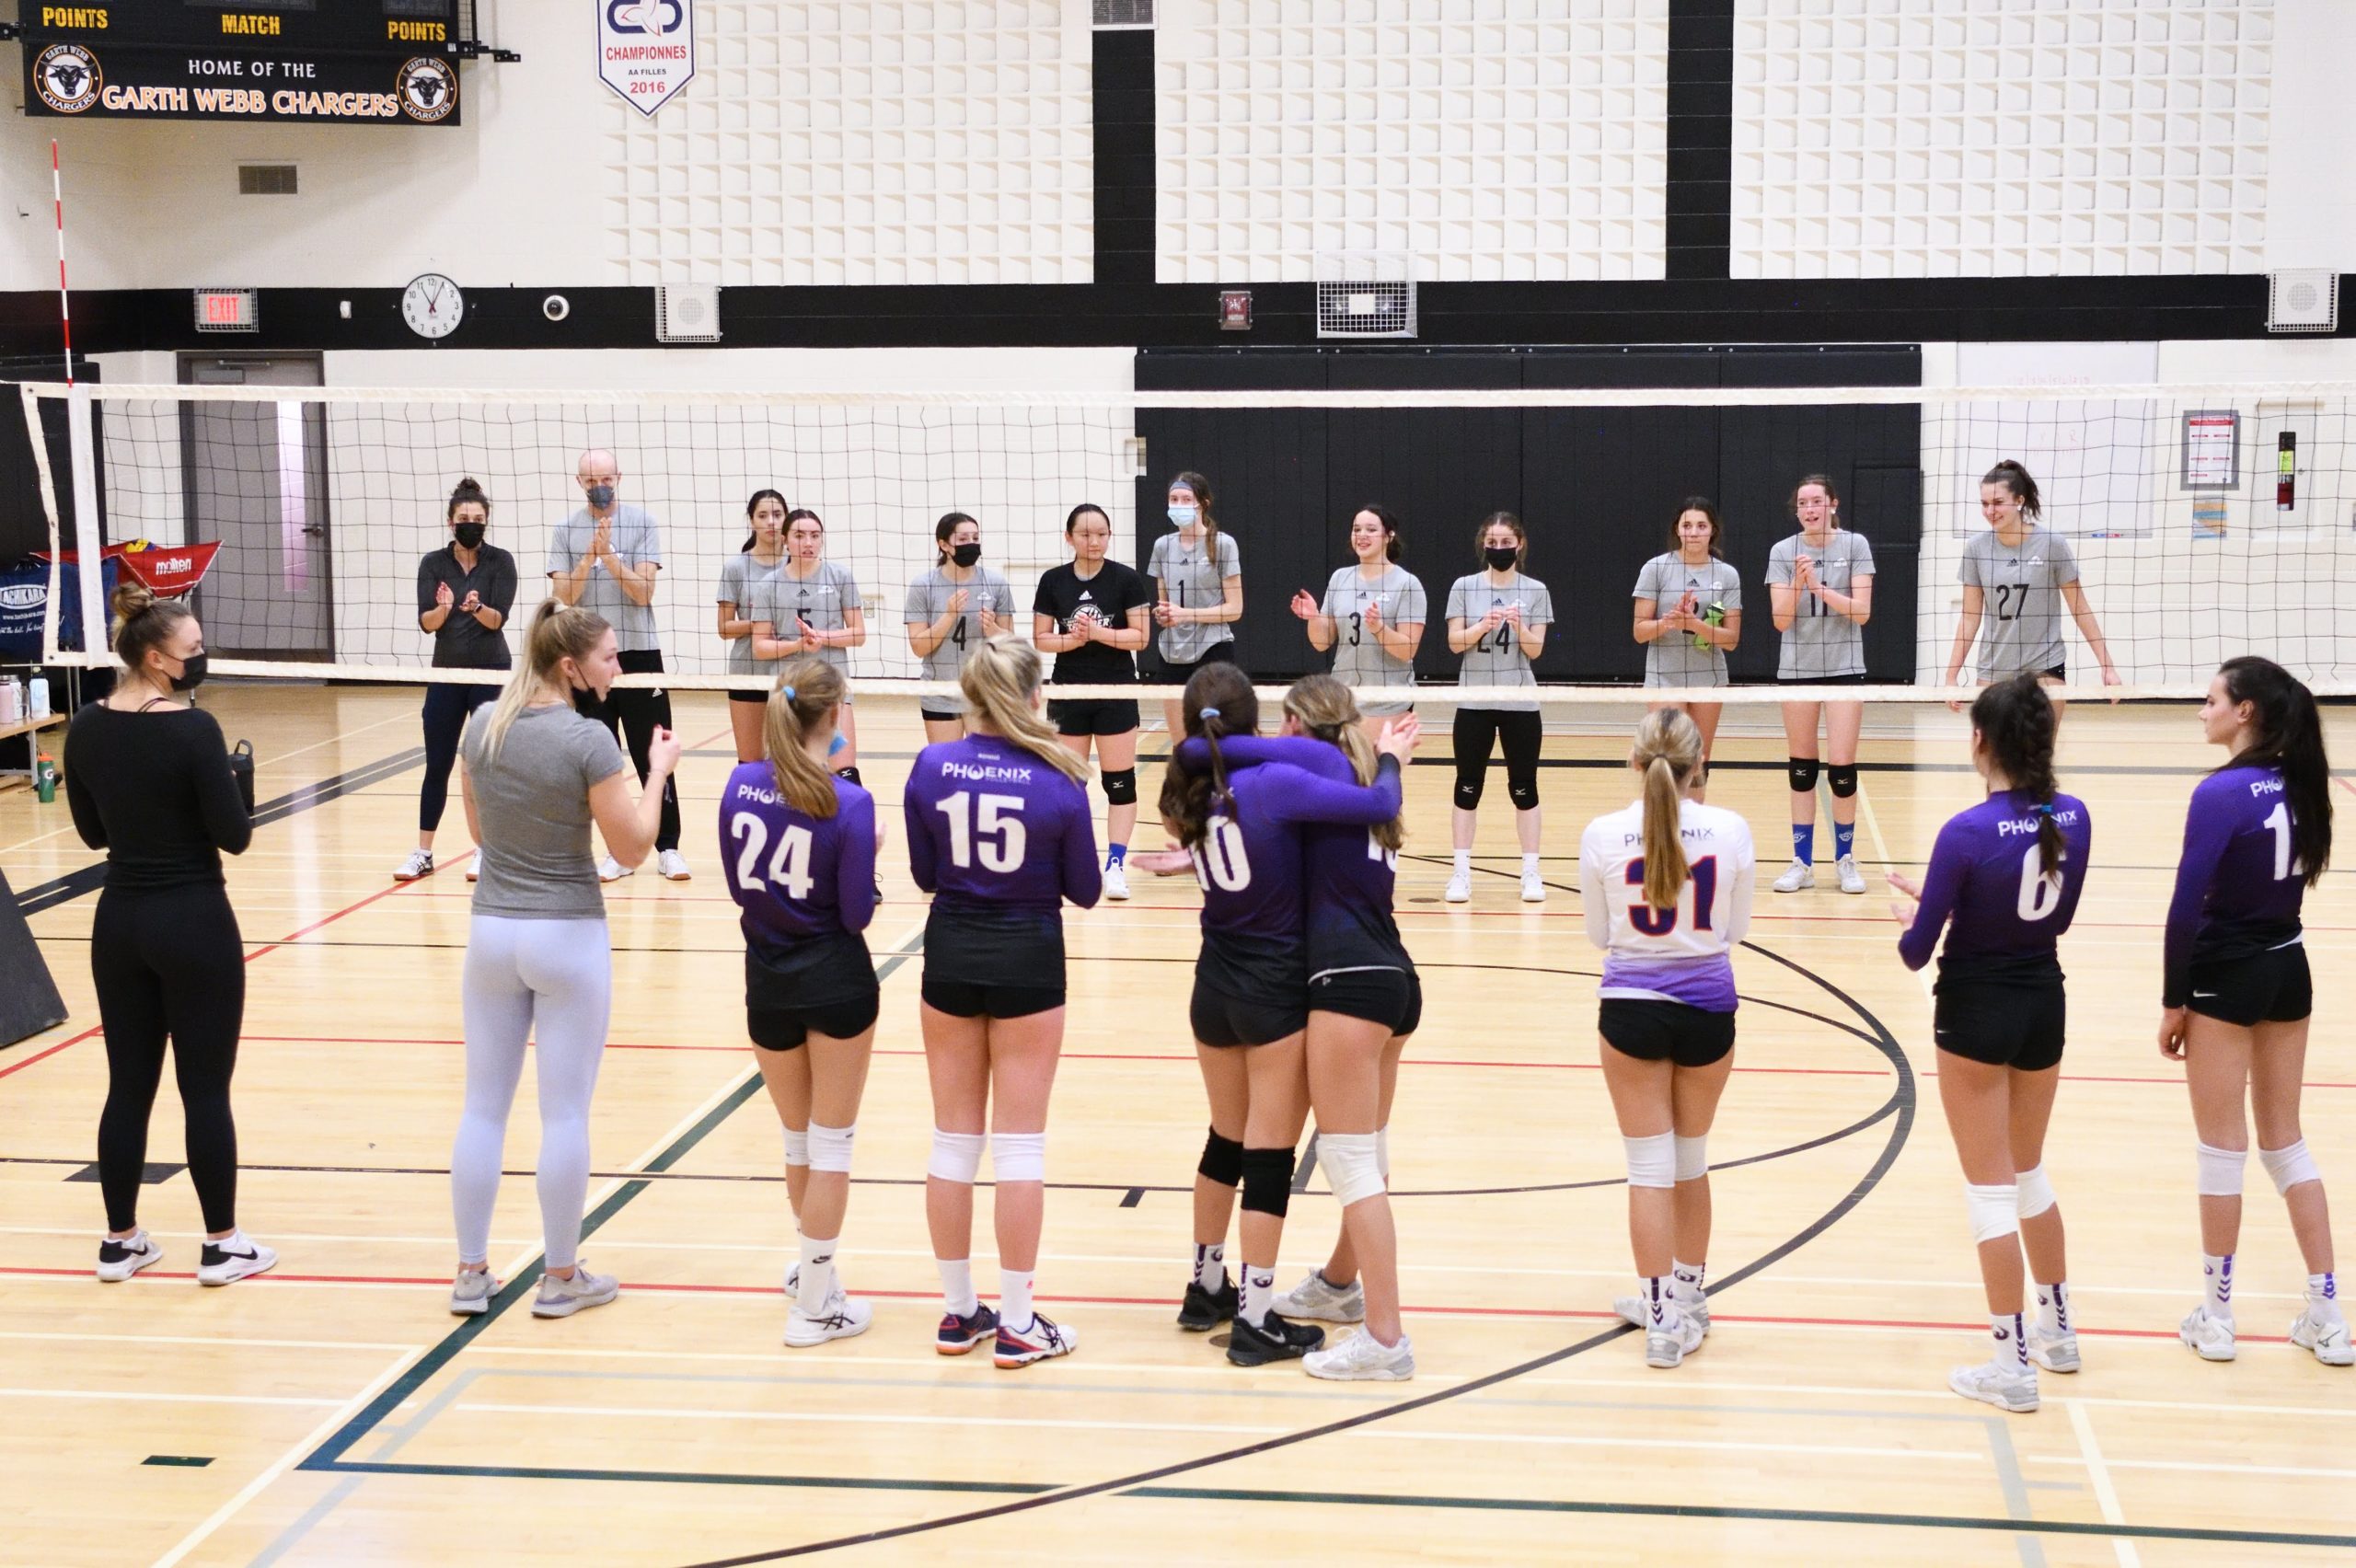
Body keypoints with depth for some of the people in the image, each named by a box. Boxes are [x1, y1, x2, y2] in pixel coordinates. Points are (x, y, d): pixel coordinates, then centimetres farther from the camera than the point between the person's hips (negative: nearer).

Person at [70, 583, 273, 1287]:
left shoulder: (86, 729, 1)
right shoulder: (192, 728, -17)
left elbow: (94, 832, 11)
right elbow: (234, 835, -15)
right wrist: (214, 804, 4)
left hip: (119, 922, 6)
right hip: (193, 923, -6)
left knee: (129, 1085, 14)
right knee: (206, 1089, 4)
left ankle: (121, 1242, 21)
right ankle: (222, 1245, 12)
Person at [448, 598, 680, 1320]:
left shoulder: (481, 726, 0)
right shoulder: (587, 739, -17)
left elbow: (479, 828, 12)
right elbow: (632, 847, -11)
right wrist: (658, 770, 1)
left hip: (492, 930, 5)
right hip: (567, 936, -5)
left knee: (483, 1108, 11)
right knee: (565, 1113, 5)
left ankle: (471, 1274, 17)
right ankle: (561, 1277, 15)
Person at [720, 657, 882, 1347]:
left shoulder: (740, 786, -4)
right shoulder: (848, 804, -18)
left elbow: (739, 888, 4)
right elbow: (857, 913, -13)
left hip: (768, 980, 4)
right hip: (835, 982, -4)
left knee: (798, 1138, 21)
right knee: (831, 1141, 7)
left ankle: (816, 1270, 37)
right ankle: (815, 1304, 10)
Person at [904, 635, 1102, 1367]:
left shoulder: (931, 768, -6)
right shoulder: (1059, 781, -12)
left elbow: (925, 875, 2)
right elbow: (1084, 890, -3)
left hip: (952, 952, 2)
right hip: (1027, 957, -2)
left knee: (954, 1139, 13)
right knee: (1019, 1144, 5)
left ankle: (958, 1312, 21)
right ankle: (1017, 1324, 10)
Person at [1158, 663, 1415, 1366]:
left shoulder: (1187, 793, -1)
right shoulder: (1273, 783, -20)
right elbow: (1379, 806, -23)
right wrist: (1390, 757, -3)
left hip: (1215, 989, 6)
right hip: (1277, 993, -6)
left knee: (1227, 1141, 21)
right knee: (1270, 1153, 0)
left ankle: (1206, 1286, 32)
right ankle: (1256, 1319, 4)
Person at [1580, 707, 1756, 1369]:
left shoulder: (1602, 835, -9)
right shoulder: (1731, 830, -8)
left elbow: (1599, 934, 3)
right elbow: (1735, 928, 5)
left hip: (1632, 1007, -1)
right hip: (1708, 1008, 2)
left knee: (1650, 1165, 5)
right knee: (1692, 1159, 18)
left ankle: (1662, 1317, 3)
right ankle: (1688, 1299, 31)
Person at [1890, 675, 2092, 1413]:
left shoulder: (1967, 832, -22)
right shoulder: (2073, 818, -5)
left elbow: (1917, 950, -16)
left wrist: (1913, 918, 7)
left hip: (1977, 1011, -6)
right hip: (2044, 1002, 6)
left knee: (1992, 1187, 4)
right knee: (2029, 1171, 24)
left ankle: (2013, 1365, 9)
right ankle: (2058, 1329, 36)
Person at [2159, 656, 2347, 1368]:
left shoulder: (2222, 793, -19)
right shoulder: (2300, 784, 2)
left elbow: (2188, 905, -18)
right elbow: (2296, 877, 9)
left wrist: (2173, 1000, -9)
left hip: (2227, 976, -6)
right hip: (2288, 969, 7)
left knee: (2223, 1146, 5)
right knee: (2285, 1142, 15)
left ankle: (2216, 1315, 16)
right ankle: (2327, 1315, 17)